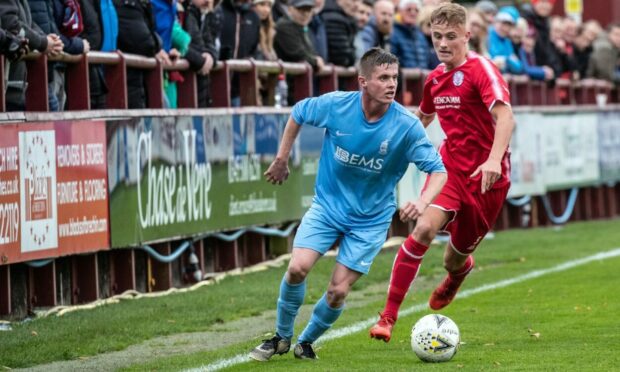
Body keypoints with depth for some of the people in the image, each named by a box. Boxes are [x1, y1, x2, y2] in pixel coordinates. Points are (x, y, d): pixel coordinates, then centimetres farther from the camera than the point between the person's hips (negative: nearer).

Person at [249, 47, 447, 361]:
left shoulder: (406, 125, -19)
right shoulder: (336, 105, -15)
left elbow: (438, 170, -15)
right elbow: (297, 114, 6)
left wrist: (422, 202, -34)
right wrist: (282, 159, 8)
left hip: (370, 219, -1)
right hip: (328, 204, 1)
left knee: (338, 292, -4)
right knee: (298, 267, -17)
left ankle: (306, 341, 25)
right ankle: (281, 337, 7)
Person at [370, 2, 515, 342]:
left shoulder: (481, 69, -14)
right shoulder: (435, 78, 6)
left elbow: (505, 116, -28)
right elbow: (423, 117, 27)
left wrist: (494, 160, -42)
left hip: (485, 175, -4)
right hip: (450, 164, 4)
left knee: (454, 260, 8)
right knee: (424, 228, -23)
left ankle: (461, 268, 51)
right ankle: (388, 317, -18)